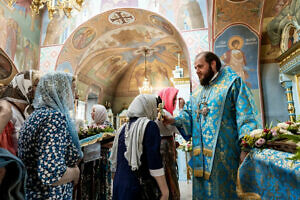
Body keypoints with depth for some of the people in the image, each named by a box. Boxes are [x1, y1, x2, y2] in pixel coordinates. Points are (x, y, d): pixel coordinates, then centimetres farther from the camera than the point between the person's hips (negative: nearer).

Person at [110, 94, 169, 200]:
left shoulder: (123, 128, 8)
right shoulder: (149, 125, -12)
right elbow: (154, 160, -17)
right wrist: (165, 190, -13)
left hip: (119, 183, 7)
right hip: (140, 186, -7)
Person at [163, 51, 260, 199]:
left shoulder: (232, 83, -1)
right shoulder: (197, 92, 17)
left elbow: (245, 115, -8)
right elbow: (188, 114, 11)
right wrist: (174, 120, -9)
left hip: (222, 153, -5)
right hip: (201, 154, 5)